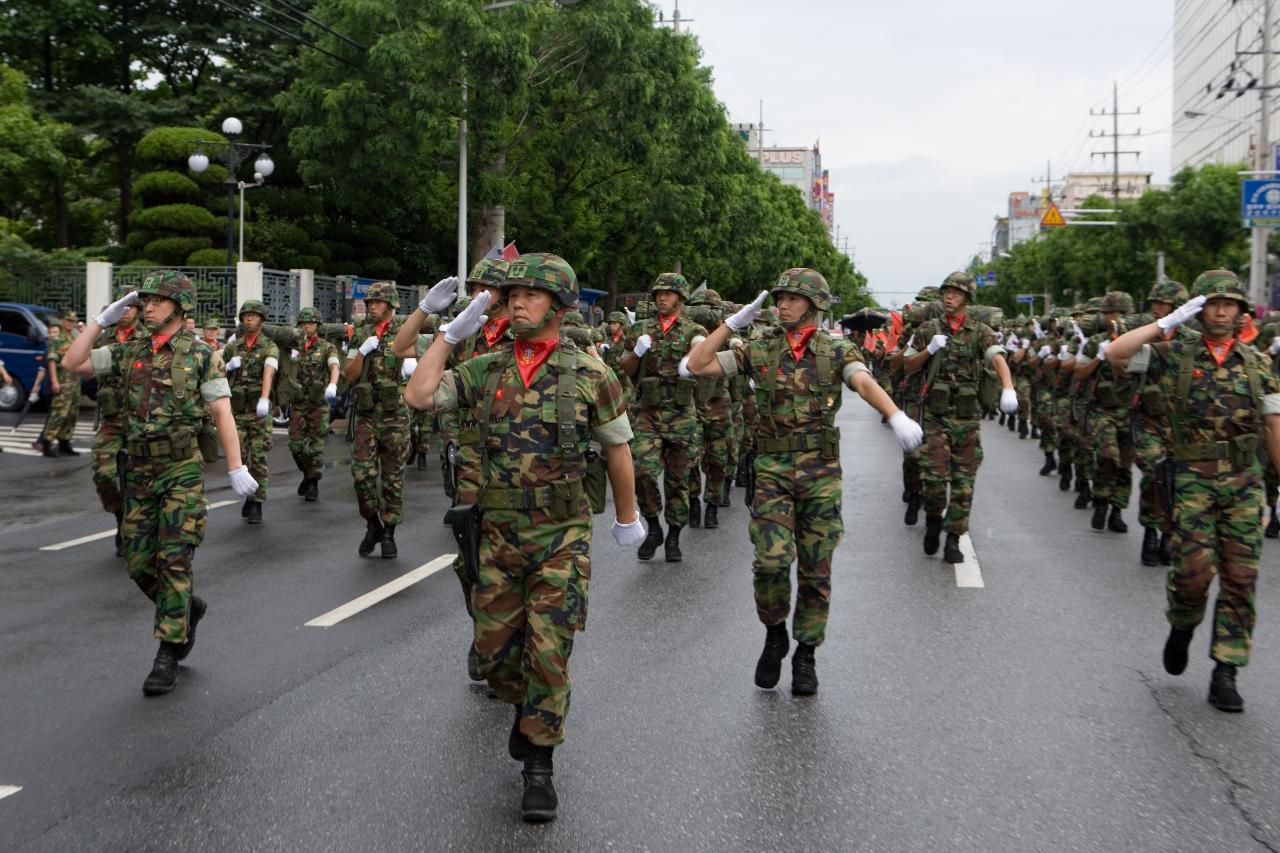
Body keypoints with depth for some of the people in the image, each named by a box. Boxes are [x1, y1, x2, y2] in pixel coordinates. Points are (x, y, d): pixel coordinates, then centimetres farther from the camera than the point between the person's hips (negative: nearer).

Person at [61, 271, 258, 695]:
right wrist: (104, 318, -2)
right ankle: (187, 608, 33)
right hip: (138, 469, 5)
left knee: (173, 561, -5)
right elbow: (73, 363, 1)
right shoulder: (127, 351, 7)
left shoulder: (201, 355, -5)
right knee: (139, 563, 7)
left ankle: (168, 656, 1)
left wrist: (236, 468, -15)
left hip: (182, 470, -5)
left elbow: (222, 413, -9)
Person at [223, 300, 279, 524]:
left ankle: (256, 504, 9)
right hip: (236, 412, 3)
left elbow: (269, 372, -23)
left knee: (259, 460, 0)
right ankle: (248, 494, 23)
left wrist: (264, 399, -40)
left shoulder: (270, 348, -4)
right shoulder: (232, 347, 8)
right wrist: (228, 366, -8)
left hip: (260, 413, -3)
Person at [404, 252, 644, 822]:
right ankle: (527, 707, 41)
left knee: (548, 651, -5)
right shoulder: (485, 370, 3)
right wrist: (452, 333, -4)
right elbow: (419, 395, -9)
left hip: (561, 537, -3)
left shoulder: (589, 373, -4)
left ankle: (538, 764, 10)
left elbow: (616, 448, 6)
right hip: (497, 533, 3)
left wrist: (627, 517, 13)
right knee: (494, 647, 10)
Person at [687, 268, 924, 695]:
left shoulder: (837, 350, 0)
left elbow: (865, 383, -20)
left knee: (815, 569, 5)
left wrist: (897, 416, -40)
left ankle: (806, 654, 21)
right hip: (772, 468, 0)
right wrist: (733, 322, -3)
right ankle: (774, 634, 14)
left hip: (821, 470, 0)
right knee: (771, 560, -13)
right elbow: (695, 365, 1)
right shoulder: (760, 351, 5)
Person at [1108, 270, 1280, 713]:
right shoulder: (1174, 356, 2)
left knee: (1240, 576, -1)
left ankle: (1225, 672, 7)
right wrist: (1169, 321, -10)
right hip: (1193, 479, -2)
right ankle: (1182, 626, 22)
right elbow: (1115, 353, -12)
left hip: (1244, 481, 2)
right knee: (1194, 568, -11)